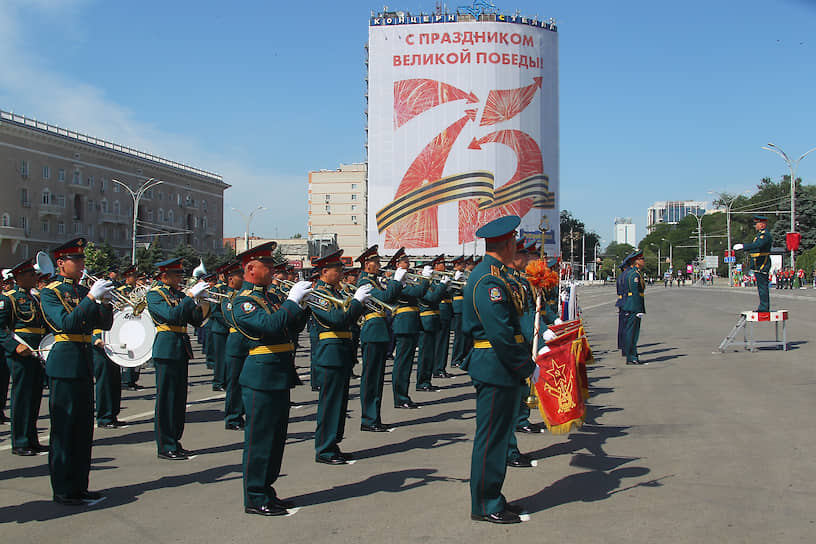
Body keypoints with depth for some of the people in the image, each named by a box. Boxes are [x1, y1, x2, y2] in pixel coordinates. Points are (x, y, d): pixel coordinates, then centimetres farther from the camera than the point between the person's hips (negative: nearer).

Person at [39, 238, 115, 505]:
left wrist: (105, 303, -8)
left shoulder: (83, 291, 14)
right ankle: (62, 490, 4)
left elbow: (104, 325, 10)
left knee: (84, 427, 10)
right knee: (63, 427, -3)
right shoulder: (50, 292, -5)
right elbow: (66, 323, -20)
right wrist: (91, 298, -23)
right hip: (63, 365, -7)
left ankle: (79, 486, 17)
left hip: (85, 364, 7)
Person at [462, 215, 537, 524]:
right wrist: (528, 368, -16)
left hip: (499, 370, 11)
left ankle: (491, 498, 27)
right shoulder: (489, 281, -19)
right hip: (496, 369, -11)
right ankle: (484, 506, 10)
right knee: (491, 438, -1)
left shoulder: (491, 275, 15)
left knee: (498, 436, 17)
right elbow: (501, 335, -24)